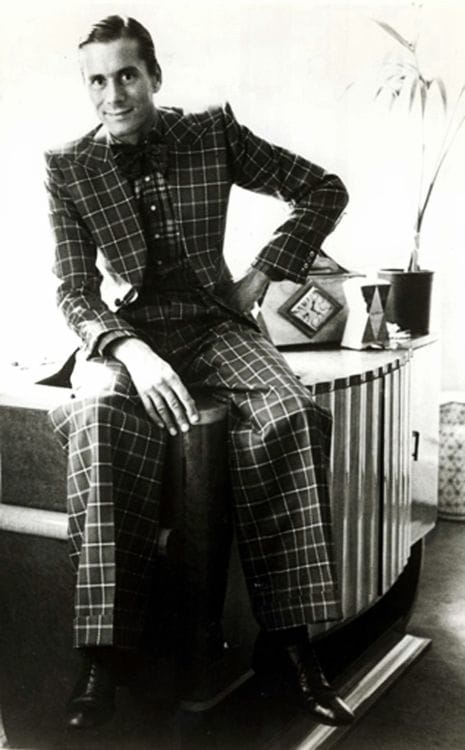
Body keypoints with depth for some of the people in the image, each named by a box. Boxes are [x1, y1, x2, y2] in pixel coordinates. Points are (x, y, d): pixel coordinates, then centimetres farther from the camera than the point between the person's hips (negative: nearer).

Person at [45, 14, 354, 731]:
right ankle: (101, 657, -30)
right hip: (122, 330, 0)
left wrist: (259, 277, 0)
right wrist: (131, 352, -25)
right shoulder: (69, 167, 1)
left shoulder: (213, 133, 3)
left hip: (213, 321, 1)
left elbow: (324, 189, 8)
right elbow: (73, 289, -5)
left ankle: (288, 641, -21)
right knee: (103, 418, -36)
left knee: (293, 416, -30)